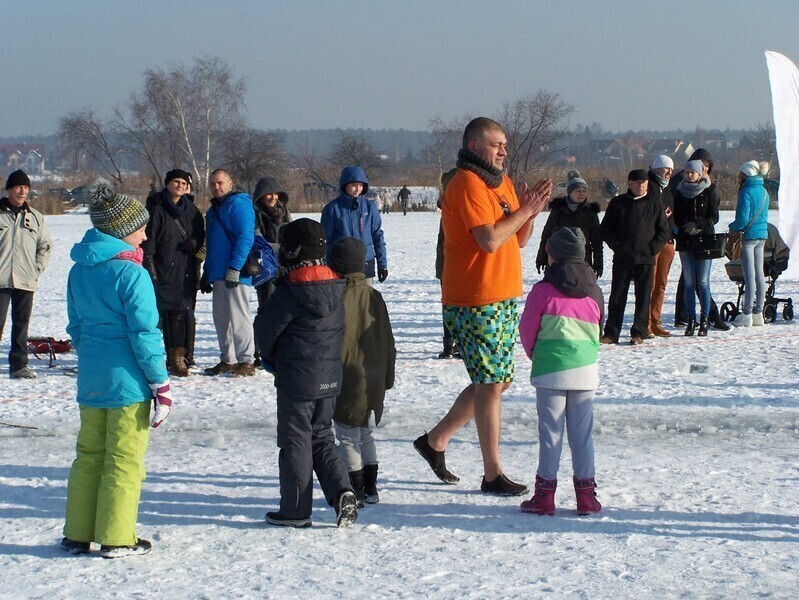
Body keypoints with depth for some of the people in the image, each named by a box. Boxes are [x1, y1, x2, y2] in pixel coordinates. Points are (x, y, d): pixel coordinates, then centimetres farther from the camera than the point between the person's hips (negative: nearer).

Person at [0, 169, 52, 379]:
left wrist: (38, 269, 6)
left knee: (22, 324, 7)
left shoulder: (35, 217, 10)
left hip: (26, 282, 3)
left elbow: (46, 245, 18)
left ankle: (19, 365, 12)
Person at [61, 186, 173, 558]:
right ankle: (116, 539, 7)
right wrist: (161, 384, -10)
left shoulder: (79, 271, 6)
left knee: (88, 456, 15)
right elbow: (145, 334, -16)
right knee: (124, 460, 2)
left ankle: (77, 534, 19)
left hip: (90, 380, 7)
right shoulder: (131, 274, -16)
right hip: (128, 380, -7)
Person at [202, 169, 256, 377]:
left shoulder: (238, 204, -8)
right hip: (218, 274, 9)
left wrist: (235, 268, -23)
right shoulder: (214, 210, 21)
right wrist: (207, 274, 23)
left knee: (238, 317, -8)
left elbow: (245, 238, -17)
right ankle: (228, 360, 18)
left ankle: (246, 361, -5)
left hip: (235, 274, -9)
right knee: (221, 318, 11)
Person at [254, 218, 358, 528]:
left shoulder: (290, 291, -17)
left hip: (296, 378, -6)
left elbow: (266, 328, -12)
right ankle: (342, 490, 0)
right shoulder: (335, 286, 4)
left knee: (295, 441, 3)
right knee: (321, 438, 18)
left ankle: (295, 510, 9)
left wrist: (268, 355, 11)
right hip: (330, 378, 6)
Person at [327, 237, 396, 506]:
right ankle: (370, 488, 22)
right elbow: (388, 342, 11)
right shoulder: (374, 297, 5)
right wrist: (387, 377, 20)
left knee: (347, 436, 2)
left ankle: (355, 491, 3)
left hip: (347, 380, -7)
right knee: (364, 433, 19)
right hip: (373, 382, 7)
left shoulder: (337, 298, -15)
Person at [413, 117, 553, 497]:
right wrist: (524, 211, -12)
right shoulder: (467, 184, -14)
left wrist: (531, 210, -3)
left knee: (496, 381, 15)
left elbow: (519, 239, 15)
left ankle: (435, 440, 27)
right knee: (491, 384, -6)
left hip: (504, 300, 10)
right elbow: (490, 240, -24)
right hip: (475, 303, -10)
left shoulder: (501, 182, 15)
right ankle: (492, 475, 1)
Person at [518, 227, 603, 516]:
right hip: (586, 371, 4)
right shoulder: (594, 292, 8)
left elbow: (527, 330, 3)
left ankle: (545, 494, 4)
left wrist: (534, 354, 22)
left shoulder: (543, 291, -6)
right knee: (582, 432, 8)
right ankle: (586, 494, 10)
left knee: (550, 431, 1)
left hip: (551, 371, -3)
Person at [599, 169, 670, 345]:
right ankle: (611, 333, 6)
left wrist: (652, 248, -6)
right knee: (617, 296, 1)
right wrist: (617, 245, -6)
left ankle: (639, 333, 6)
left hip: (645, 259, 0)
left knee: (643, 297, 1)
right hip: (622, 258, 0)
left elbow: (664, 231, 7)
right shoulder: (618, 203, 6)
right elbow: (605, 228, 6)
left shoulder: (654, 205, 6)